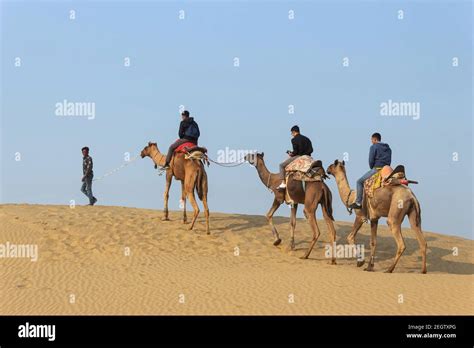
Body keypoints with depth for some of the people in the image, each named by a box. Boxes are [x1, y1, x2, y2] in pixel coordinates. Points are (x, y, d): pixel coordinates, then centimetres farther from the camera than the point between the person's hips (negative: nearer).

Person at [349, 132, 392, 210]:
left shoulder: (374, 147, -4)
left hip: (376, 169, -7)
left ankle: (358, 203, -4)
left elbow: (371, 161, -9)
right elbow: (389, 161, 15)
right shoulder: (388, 148, 16)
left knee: (360, 182, 4)